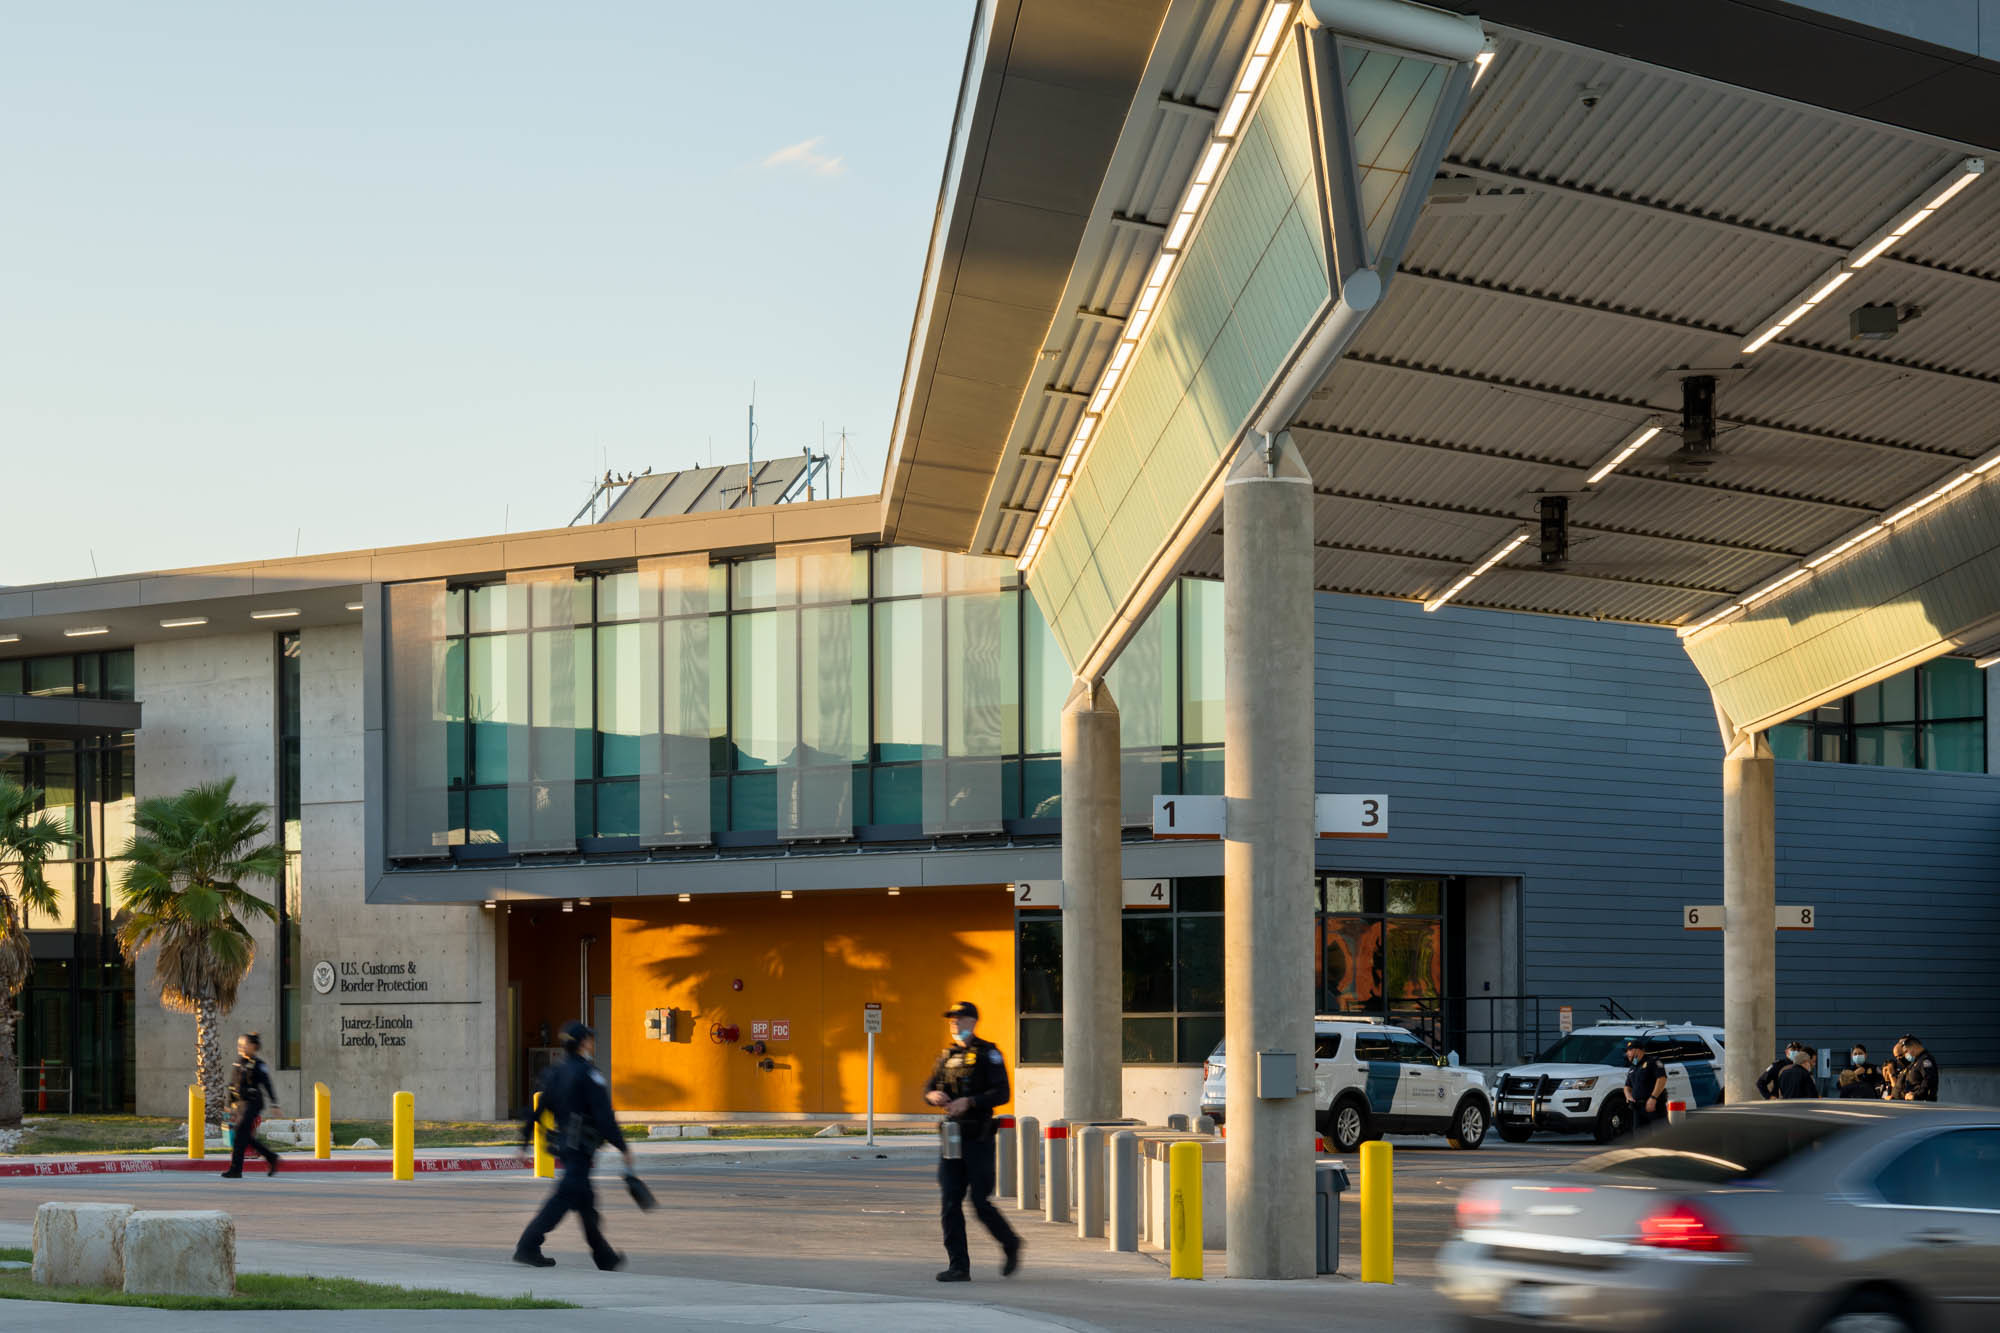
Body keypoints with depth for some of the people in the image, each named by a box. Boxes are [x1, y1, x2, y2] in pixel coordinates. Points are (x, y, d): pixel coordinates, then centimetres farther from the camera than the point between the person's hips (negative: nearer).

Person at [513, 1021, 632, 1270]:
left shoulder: (556, 1073, 10)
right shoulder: (589, 1074, -13)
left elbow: (537, 1109, 11)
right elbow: (604, 1115, -17)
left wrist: (525, 1140, 16)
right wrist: (623, 1147, -14)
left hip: (563, 1144, 9)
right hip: (582, 1145, -9)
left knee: (586, 1201, 14)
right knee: (563, 1197, -9)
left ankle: (604, 1256, 22)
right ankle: (527, 1247, -14)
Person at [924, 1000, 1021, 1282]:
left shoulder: (988, 1054, -5)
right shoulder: (948, 1055, 14)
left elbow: (1002, 1092, -14)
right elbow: (929, 1087, 15)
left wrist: (969, 1102, -25)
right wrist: (933, 1095, -9)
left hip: (978, 1140, -6)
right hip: (952, 1139, 6)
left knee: (981, 1203, -5)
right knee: (950, 1204, -1)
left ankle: (1010, 1245, 20)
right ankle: (958, 1267, 2)